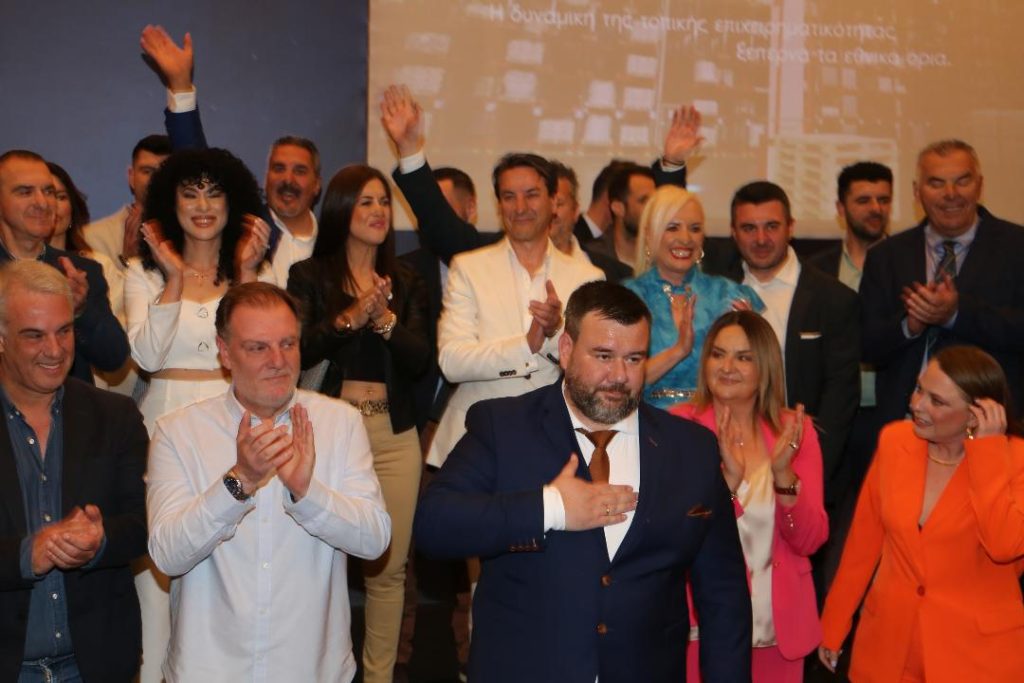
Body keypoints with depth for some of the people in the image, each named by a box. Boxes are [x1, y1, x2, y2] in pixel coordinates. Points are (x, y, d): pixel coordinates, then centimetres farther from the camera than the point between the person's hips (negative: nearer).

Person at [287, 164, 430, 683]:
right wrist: (350, 317, -21)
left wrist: (385, 320, -16)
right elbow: (299, 350, -10)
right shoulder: (309, 276, 3)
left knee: (389, 565, 6)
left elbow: (421, 359, 0)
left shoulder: (405, 282, 10)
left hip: (394, 434, 3)